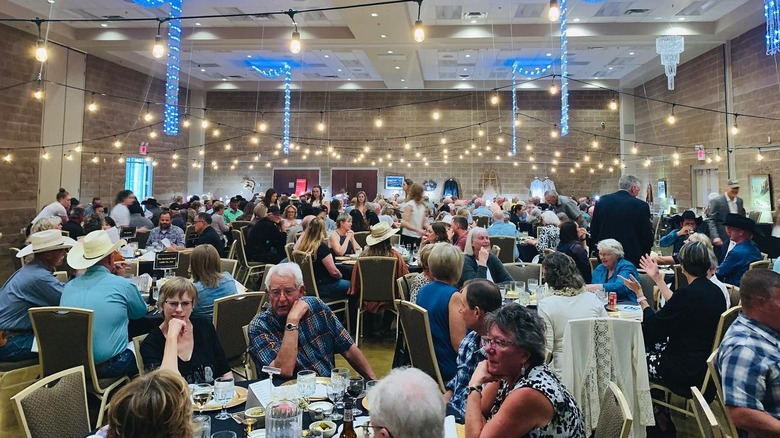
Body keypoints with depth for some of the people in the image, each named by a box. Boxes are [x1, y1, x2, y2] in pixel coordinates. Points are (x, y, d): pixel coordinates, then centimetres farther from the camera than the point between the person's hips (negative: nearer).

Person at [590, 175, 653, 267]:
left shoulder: (602, 200, -1)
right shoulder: (641, 205, -10)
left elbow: (593, 231, 4)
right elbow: (647, 237, -5)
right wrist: (644, 255, 12)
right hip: (631, 258, -3)